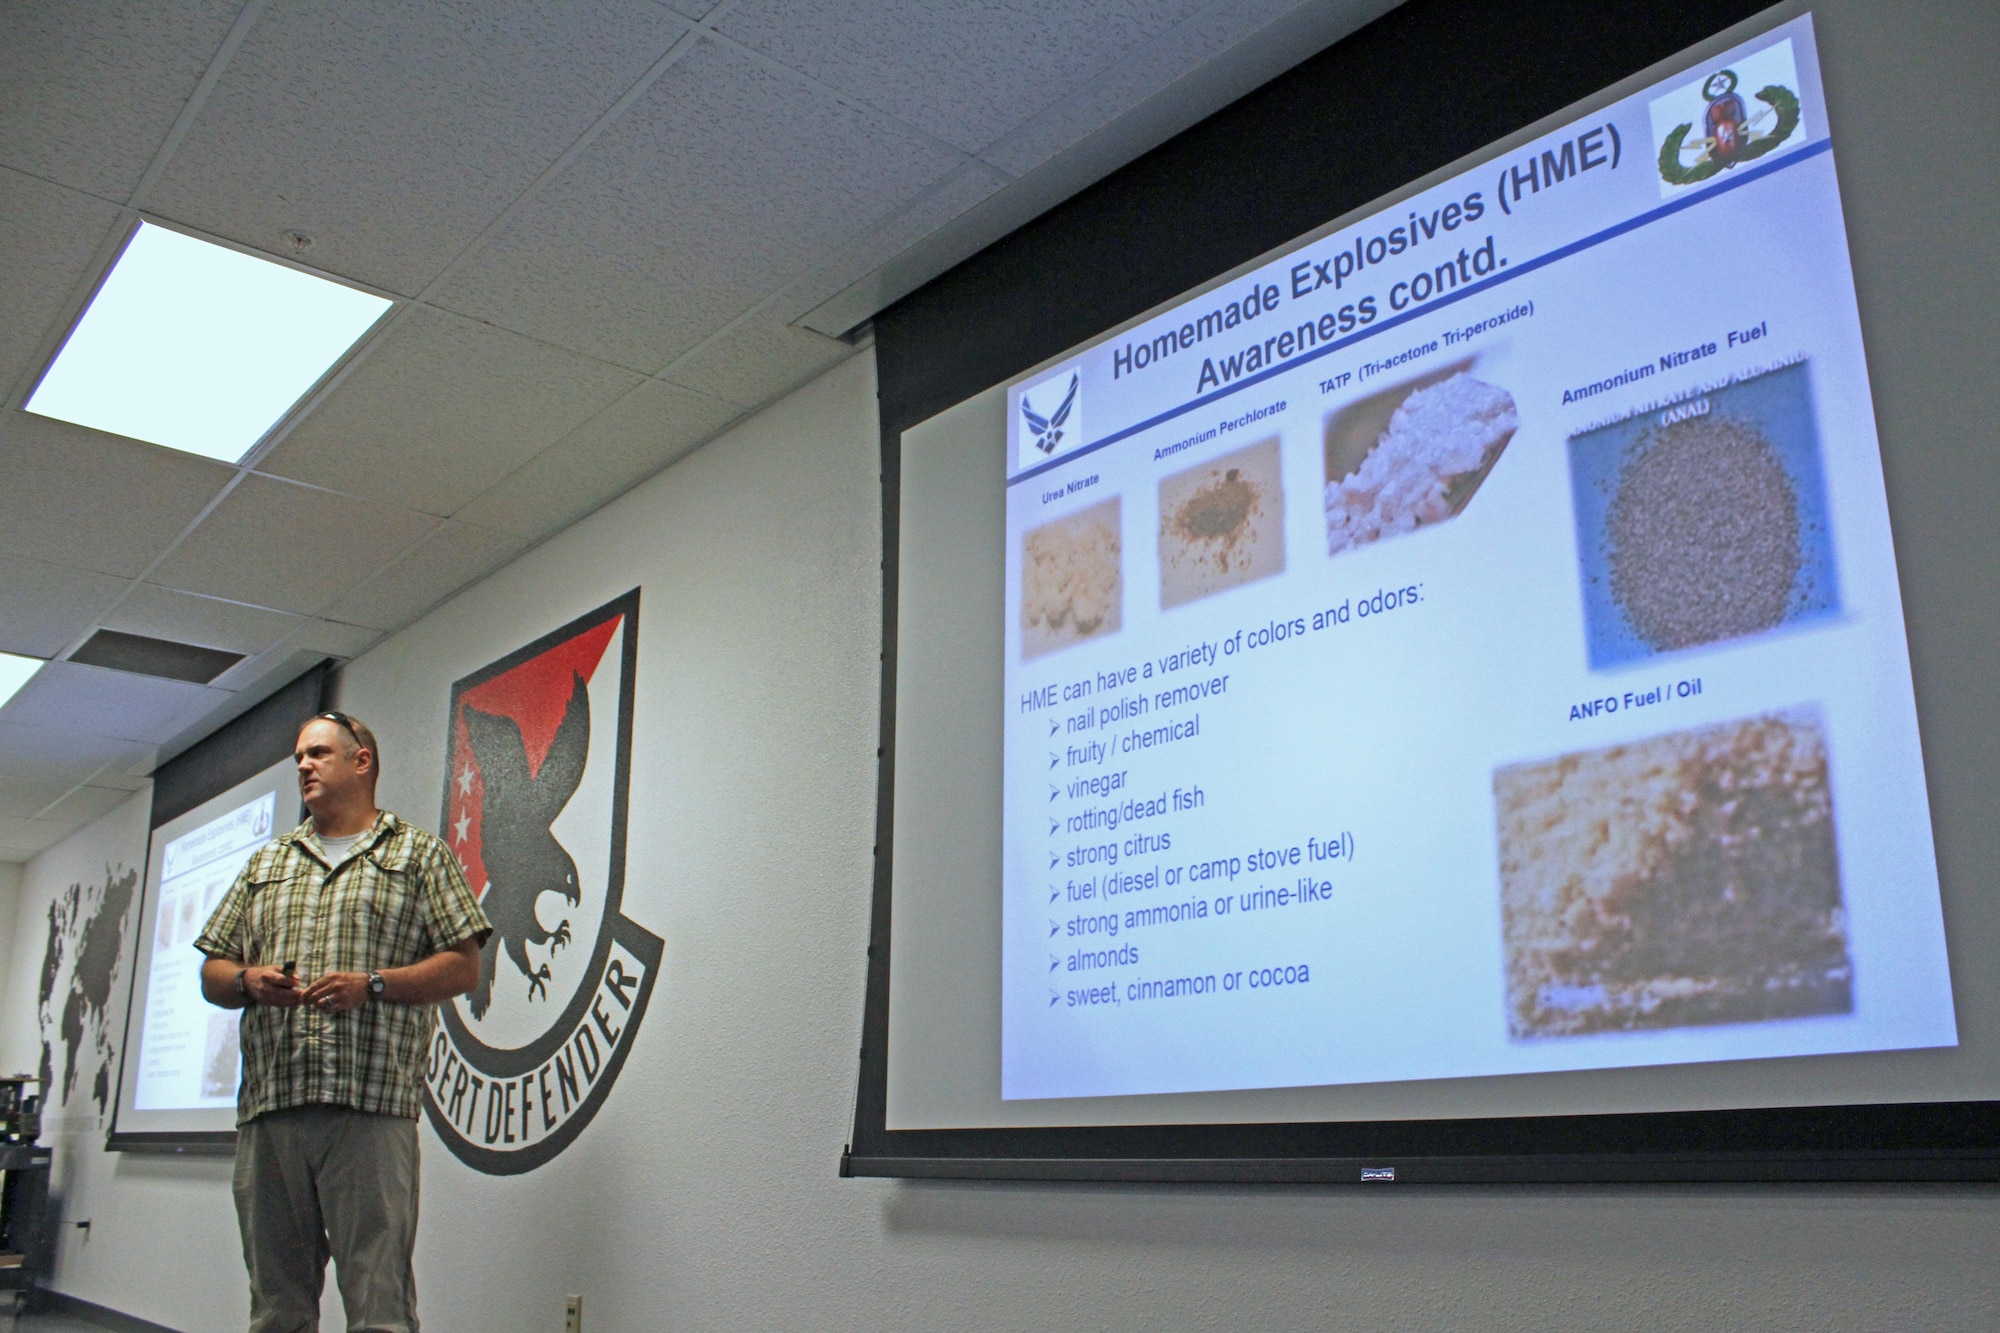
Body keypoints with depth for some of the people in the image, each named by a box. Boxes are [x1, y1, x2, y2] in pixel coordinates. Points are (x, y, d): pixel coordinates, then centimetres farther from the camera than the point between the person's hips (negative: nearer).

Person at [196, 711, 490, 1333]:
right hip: (268, 1107, 5)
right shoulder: (265, 864, 24)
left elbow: (463, 965, 2)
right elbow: (211, 974, 22)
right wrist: (247, 981, -1)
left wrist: (371, 984, -11)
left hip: (370, 1106, -5)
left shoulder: (418, 854, 10)